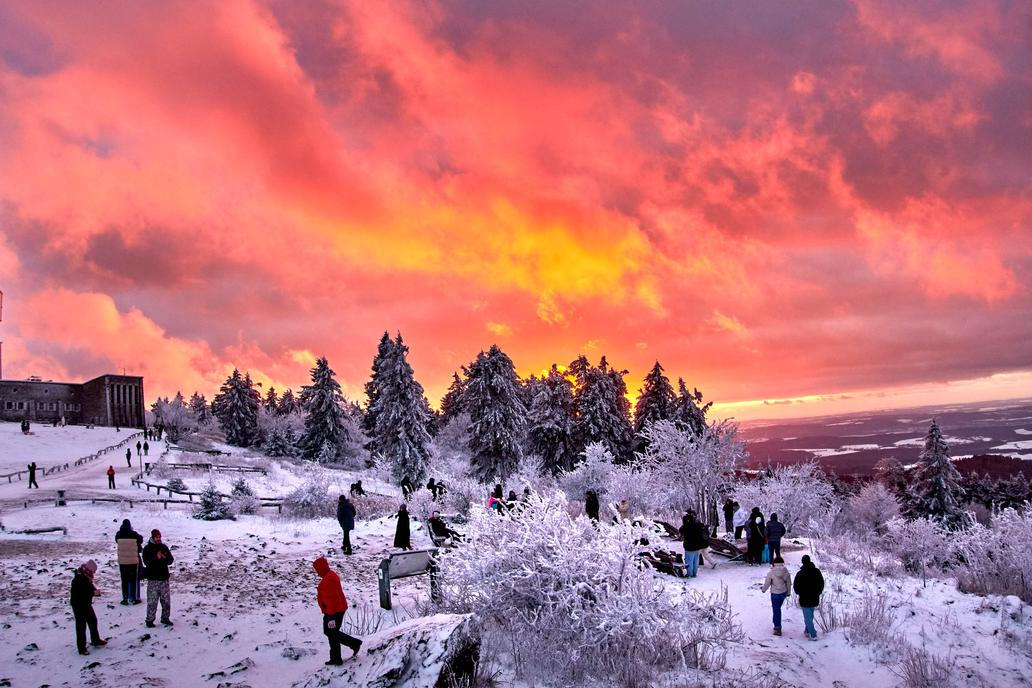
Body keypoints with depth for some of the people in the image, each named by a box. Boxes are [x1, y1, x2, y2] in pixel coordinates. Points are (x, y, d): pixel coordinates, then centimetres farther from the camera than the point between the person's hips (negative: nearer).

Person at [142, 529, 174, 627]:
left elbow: (171, 560, 6)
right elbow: (146, 562, -13)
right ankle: (150, 620, 5)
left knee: (166, 600, 7)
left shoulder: (164, 547, 10)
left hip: (164, 578, 4)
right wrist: (156, 557, -25)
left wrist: (165, 557, -14)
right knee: (152, 601, -5)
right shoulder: (147, 549, -1)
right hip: (153, 579, -4)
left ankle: (165, 618, 18)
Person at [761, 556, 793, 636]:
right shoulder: (786, 572, -7)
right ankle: (777, 625, 29)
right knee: (777, 608, 21)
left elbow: (767, 583, -7)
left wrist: (763, 589, 12)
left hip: (775, 594, -4)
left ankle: (778, 628, 5)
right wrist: (788, 592, 21)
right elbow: (789, 583, 5)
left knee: (776, 610, 4)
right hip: (784, 593, 4)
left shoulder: (771, 573, -17)